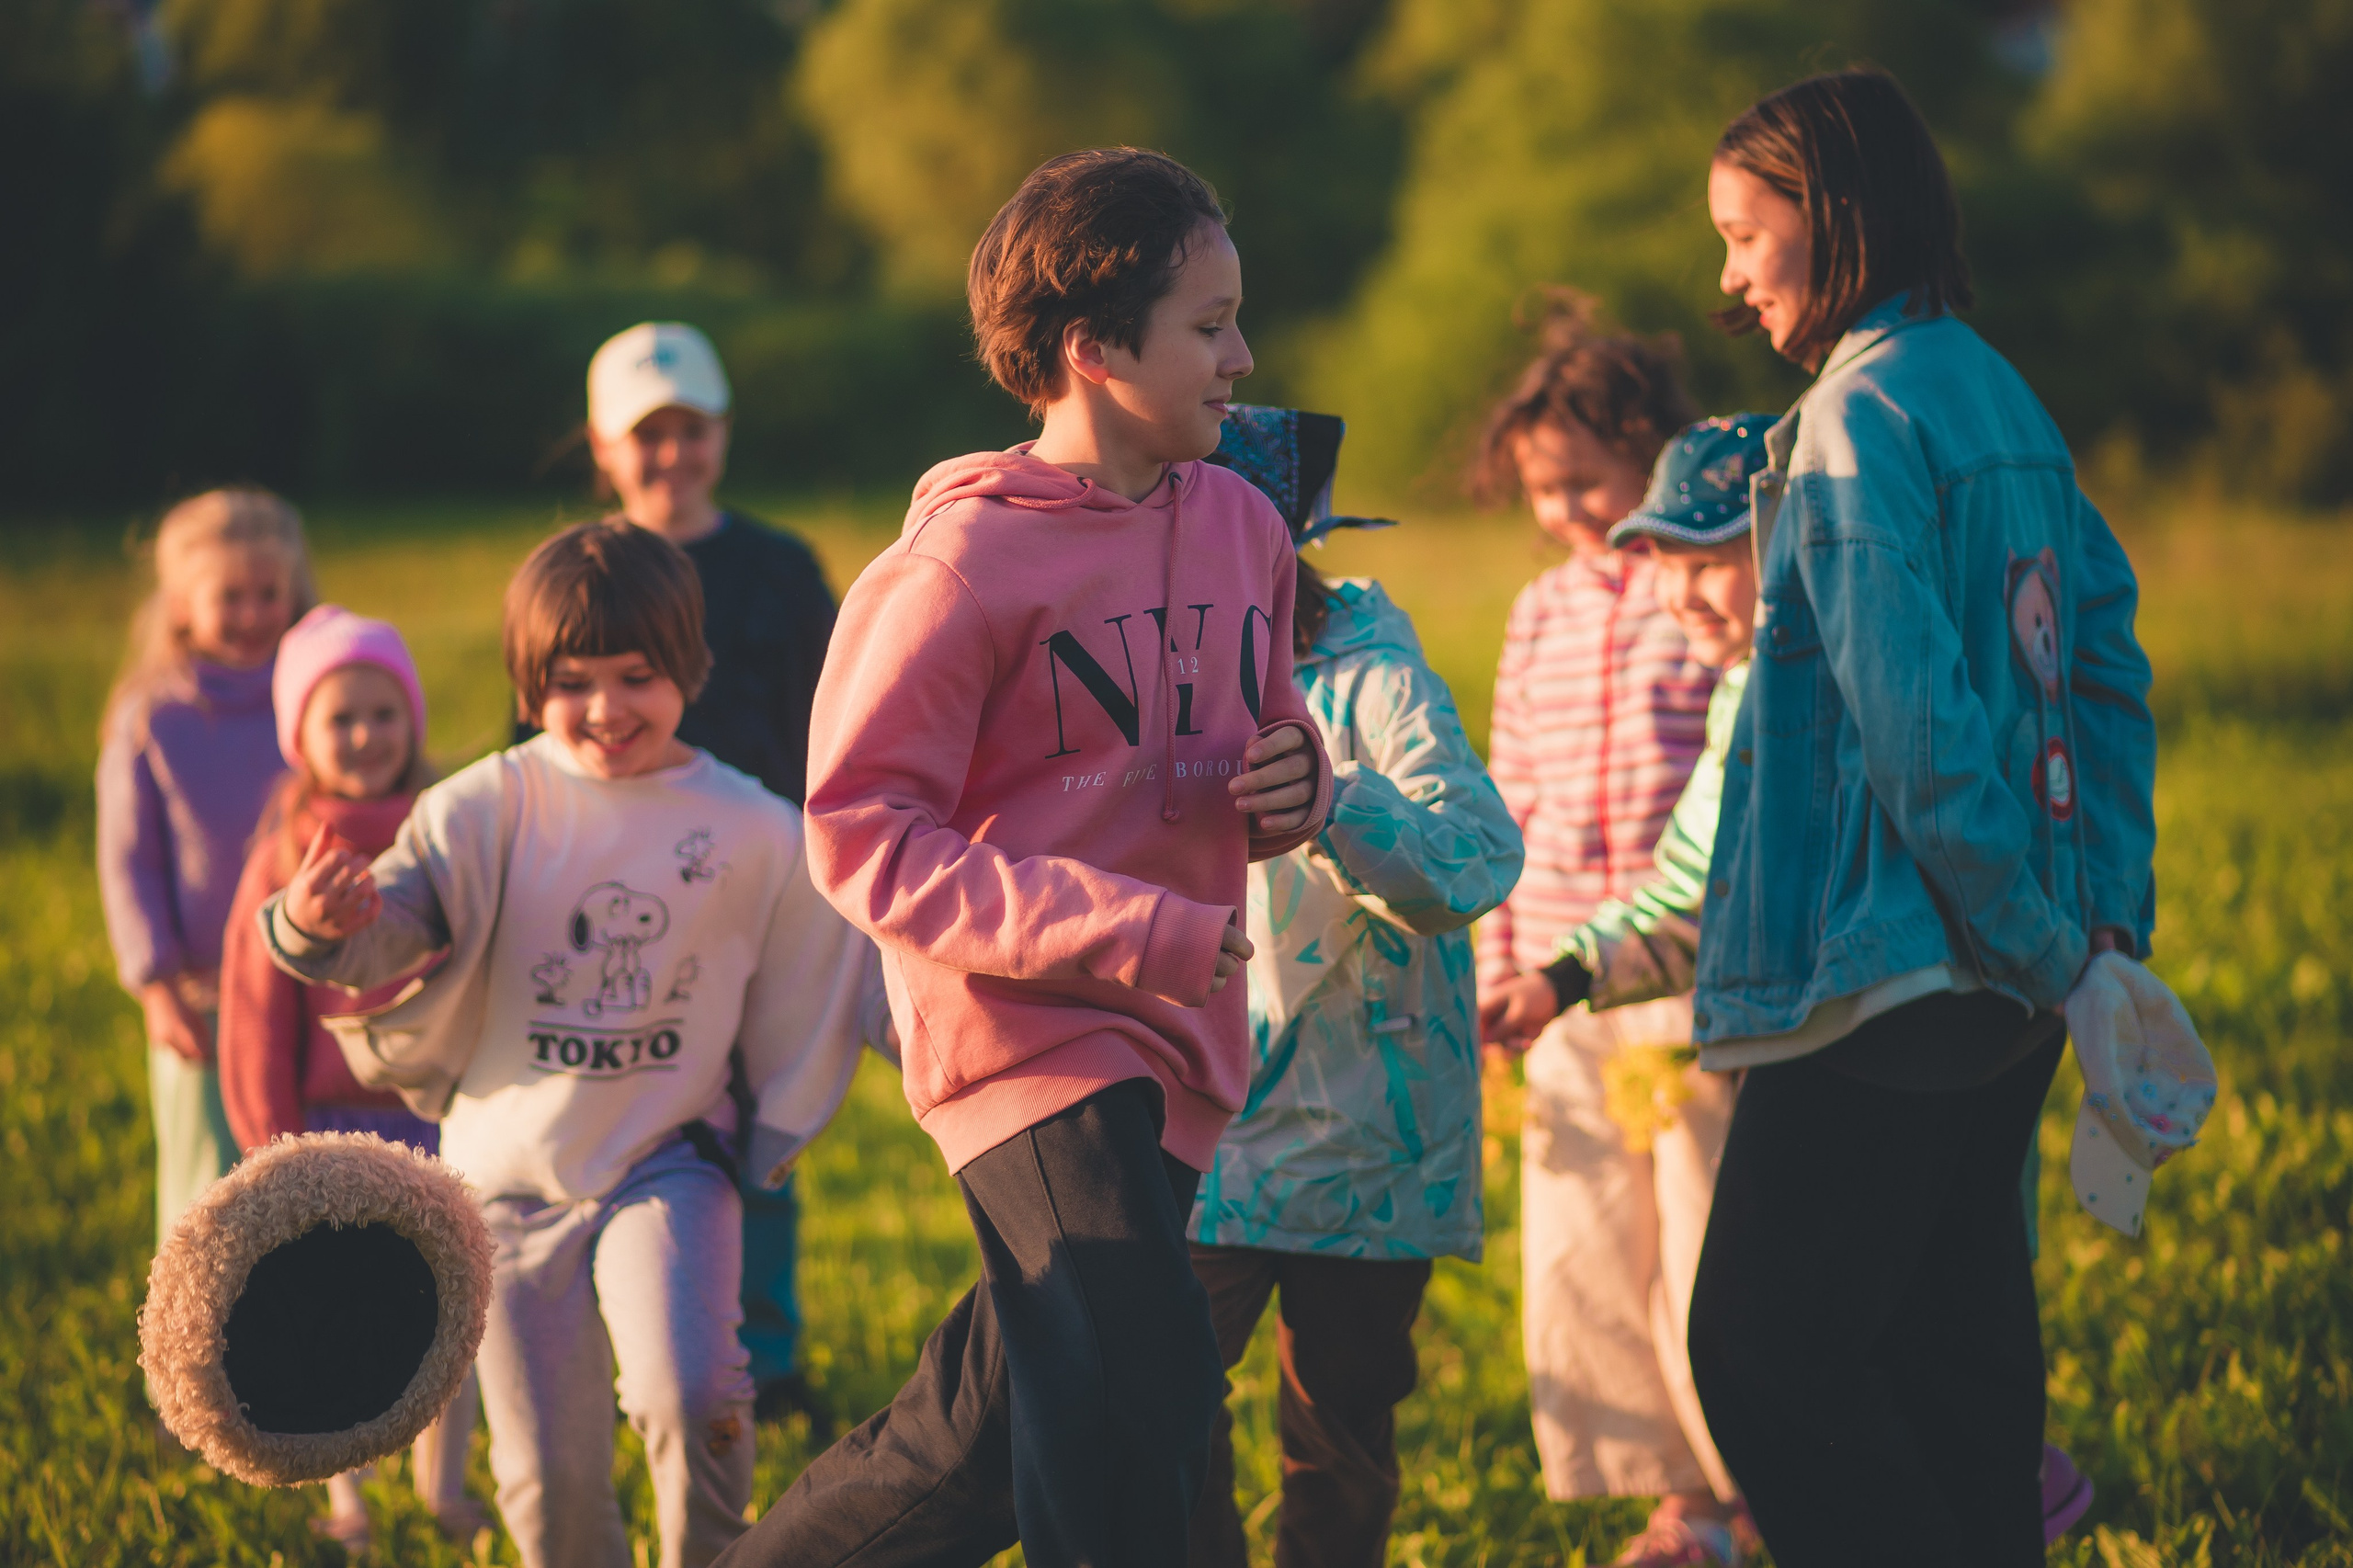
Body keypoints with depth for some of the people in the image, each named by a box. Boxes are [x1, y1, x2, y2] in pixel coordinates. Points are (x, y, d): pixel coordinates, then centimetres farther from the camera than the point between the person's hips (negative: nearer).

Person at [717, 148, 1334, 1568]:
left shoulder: (1244, 527, 8)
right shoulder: (964, 566, -12)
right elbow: (864, 837, -13)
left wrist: (1299, 785, -2)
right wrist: (1130, 931, -20)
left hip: (1178, 1043, 7)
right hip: (1030, 1029, -7)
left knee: (1001, 1424, 12)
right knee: (1141, 1396, -19)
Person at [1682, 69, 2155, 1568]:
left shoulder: (1858, 416, -13)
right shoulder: (2003, 397, 13)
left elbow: (1910, 715, -20)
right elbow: (2108, 649, 14)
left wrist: (2041, 938, -14)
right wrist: (2104, 917, 10)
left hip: (1886, 976, -9)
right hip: (2006, 990, 9)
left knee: (1763, 1354, -5)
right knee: (1959, 1349, 13)